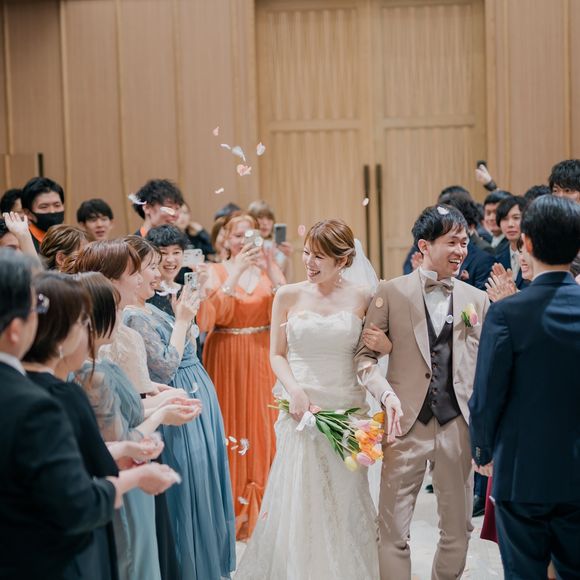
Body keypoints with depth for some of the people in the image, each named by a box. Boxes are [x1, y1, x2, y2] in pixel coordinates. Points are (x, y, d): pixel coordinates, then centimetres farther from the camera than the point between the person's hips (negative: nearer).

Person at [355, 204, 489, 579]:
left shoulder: (477, 299, 7)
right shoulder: (392, 292, 0)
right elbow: (365, 354, -1)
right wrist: (386, 394, -18)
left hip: (458, 425, 2)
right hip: (407, 423, -2)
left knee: (458, 530, 13)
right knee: (393, 531, 3)